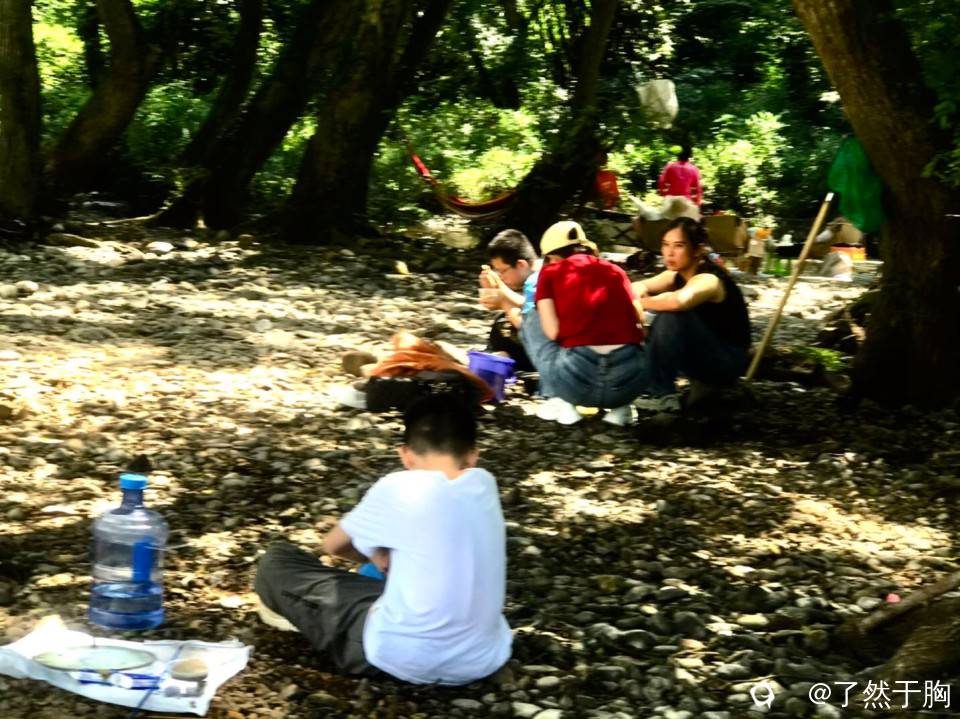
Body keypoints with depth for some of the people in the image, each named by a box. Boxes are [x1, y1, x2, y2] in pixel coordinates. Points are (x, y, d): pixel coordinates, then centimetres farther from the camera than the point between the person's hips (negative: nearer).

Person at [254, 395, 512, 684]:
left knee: (276, 562, 11)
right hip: (483, 659, 6)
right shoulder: (484, 482, 3)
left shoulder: (399, 488, -9)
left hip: (406, 659, -5)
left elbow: (333, 544, 10)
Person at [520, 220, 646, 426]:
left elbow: (552, 331, 2)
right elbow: (637, 321, 18)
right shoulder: (616, 271, 22)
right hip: (628, 383, 3)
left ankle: (562, 402, 12)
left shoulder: (550, 272, 13)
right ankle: (619, 406, 14)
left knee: (532, 320, 24)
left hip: (576, 381, -3)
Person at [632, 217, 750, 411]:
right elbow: (639, 286, 5)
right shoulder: (677, 275, 2)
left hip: (728, 361, -8)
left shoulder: (708, 280, -25)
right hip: (703, 355, 8)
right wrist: (638, 293, -21)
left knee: (671, 315, -31)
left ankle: (662, 396, -22)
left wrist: (643, 303, -28)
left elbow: (678, 301, -46)